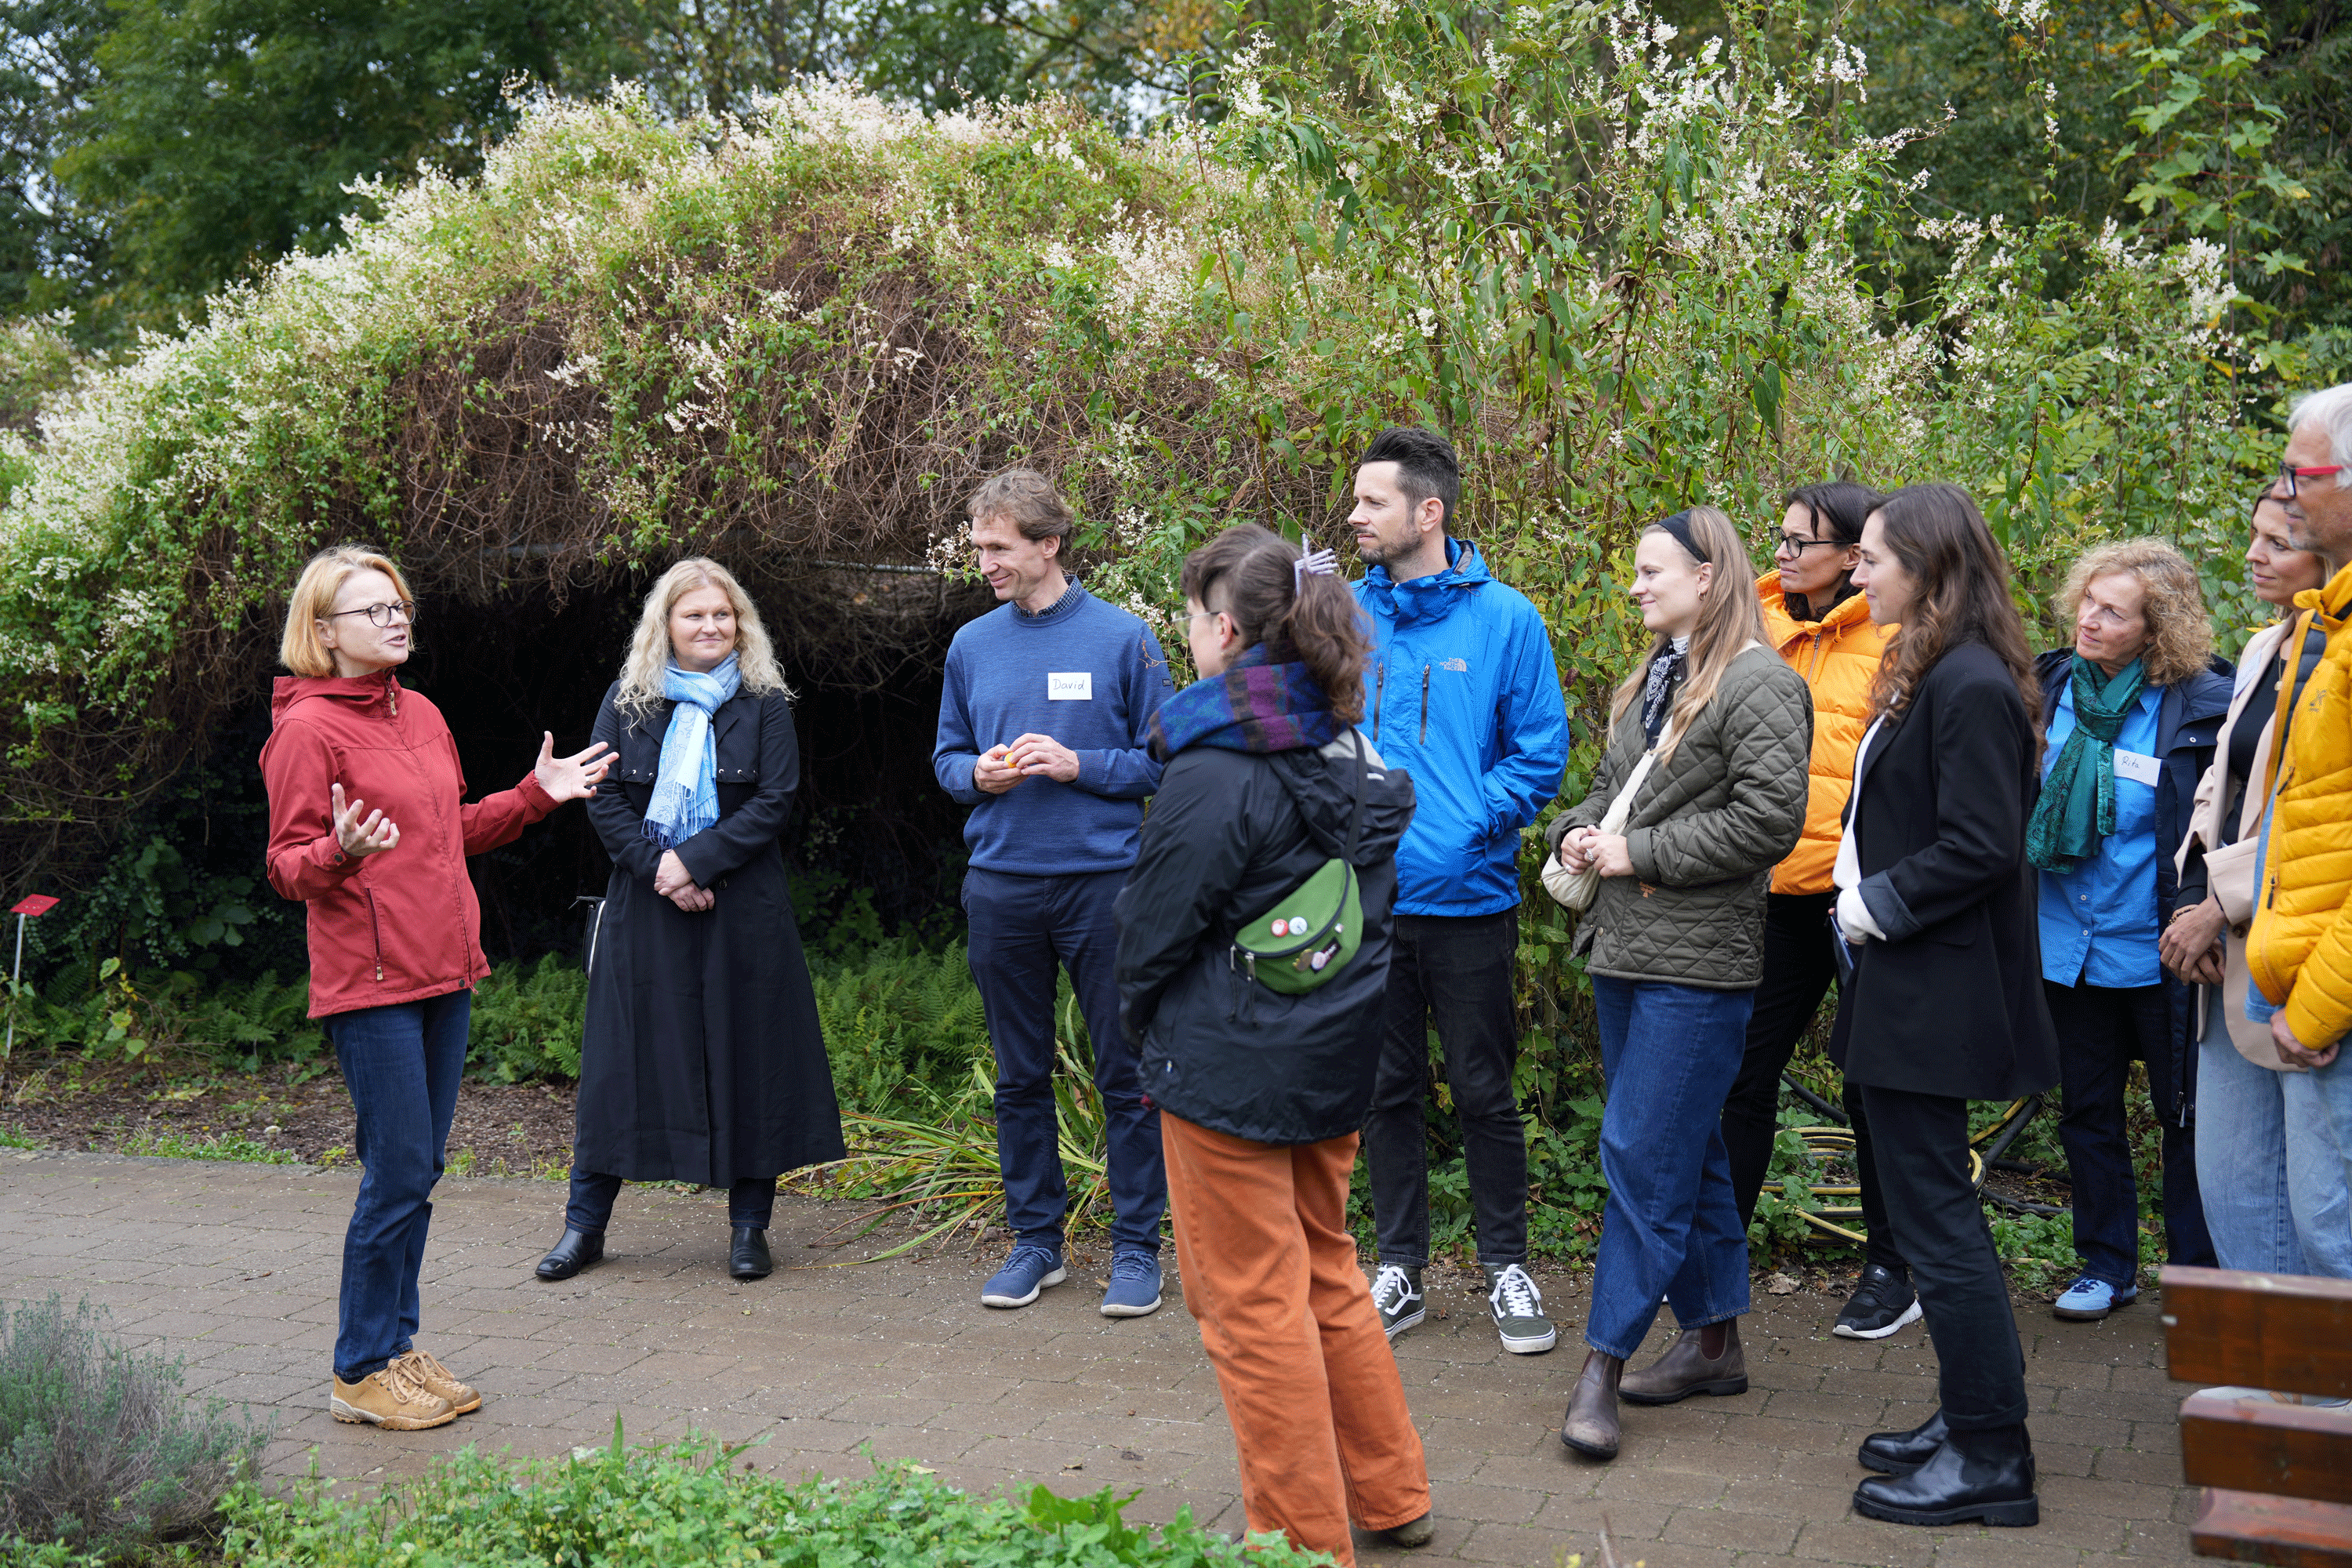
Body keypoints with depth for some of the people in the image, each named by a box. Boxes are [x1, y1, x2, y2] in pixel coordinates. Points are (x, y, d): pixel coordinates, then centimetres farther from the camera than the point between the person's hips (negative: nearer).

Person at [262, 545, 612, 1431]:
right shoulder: (308, 729, -9)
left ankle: (398, 1349, 24)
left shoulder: (422, 716, 14)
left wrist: (537, 793, 18)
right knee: (398, 1175, -6)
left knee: (419, 1171, 12)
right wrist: (339, 852, -29)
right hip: (369, 984, -8)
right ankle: (360, 1372, 9)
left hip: (443, 973, 8)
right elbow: (288, 868, -9)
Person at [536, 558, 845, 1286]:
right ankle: (585, 1223, 15)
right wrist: (660, 868, -13)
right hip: (644, 904, 1)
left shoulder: (765, 704, 2)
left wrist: (696, 860, -15)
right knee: (622, 1057, 4)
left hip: (742, 908, -1)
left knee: (746, 1054, 3)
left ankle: (749, 1224, 14)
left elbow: (774, 802, -5)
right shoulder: (628, 701, 6)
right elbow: (602, 799, 1)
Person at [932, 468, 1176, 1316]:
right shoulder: (972, 644, 7)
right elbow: (947, 757, 16)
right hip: (1001, 886, 4)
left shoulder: (1123, 637, -4)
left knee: (1125, 1073, 2)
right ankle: (1036, 1239, 25)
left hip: (1104, 880, -4)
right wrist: (978, 774, -6)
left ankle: (1136, 1245, 14)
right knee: (1019, 1075, 12)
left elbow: (1163, 759, -2)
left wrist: (1079, 765, -16)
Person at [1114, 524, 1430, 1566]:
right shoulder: (1352, 755, 4)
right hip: (1335, 1057, 8)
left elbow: (1152, 928, -13)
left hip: (1229, 1068, -8)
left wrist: (1141, 1021, 6)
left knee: (1253, 1304, 5)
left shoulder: (1216, 774, -20)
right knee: (1326, 1277, 22)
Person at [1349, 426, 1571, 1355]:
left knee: (1484, 1091, 7)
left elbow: (1541, 753, -4)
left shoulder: (1502, 618, -5)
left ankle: (1506, 1267, 24)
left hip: (1466, 896, -3)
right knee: (1387, 1088, 12)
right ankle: (1399, 1269, 25)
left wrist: (1465, 826, -14)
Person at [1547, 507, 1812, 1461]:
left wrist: (1640, 853, -15)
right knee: (1687, 1152, 15)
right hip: (1626, 947, 9)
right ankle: (1714, 1342, 26)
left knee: (1642, 1155, -8)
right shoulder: (1650, 679, 17)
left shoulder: (1759, 684, -10)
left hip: (1697, 961, -9)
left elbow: (1769, 820, -18)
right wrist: (1578, 834, 5)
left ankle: (1605, 1363, -2)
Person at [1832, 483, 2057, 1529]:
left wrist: (1880, 905, -13)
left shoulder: (1971, 686, -18)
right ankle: (1968, 1420, 28)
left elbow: (1981, 849, -22)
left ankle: (1992, 1459, 7)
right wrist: (1866, 902, 5)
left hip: (1933, 999, -10)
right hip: (1904, 990, 10)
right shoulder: (1929, 676, 14)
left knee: (1934, 1217, -3)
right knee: (1929, 1209, 16)